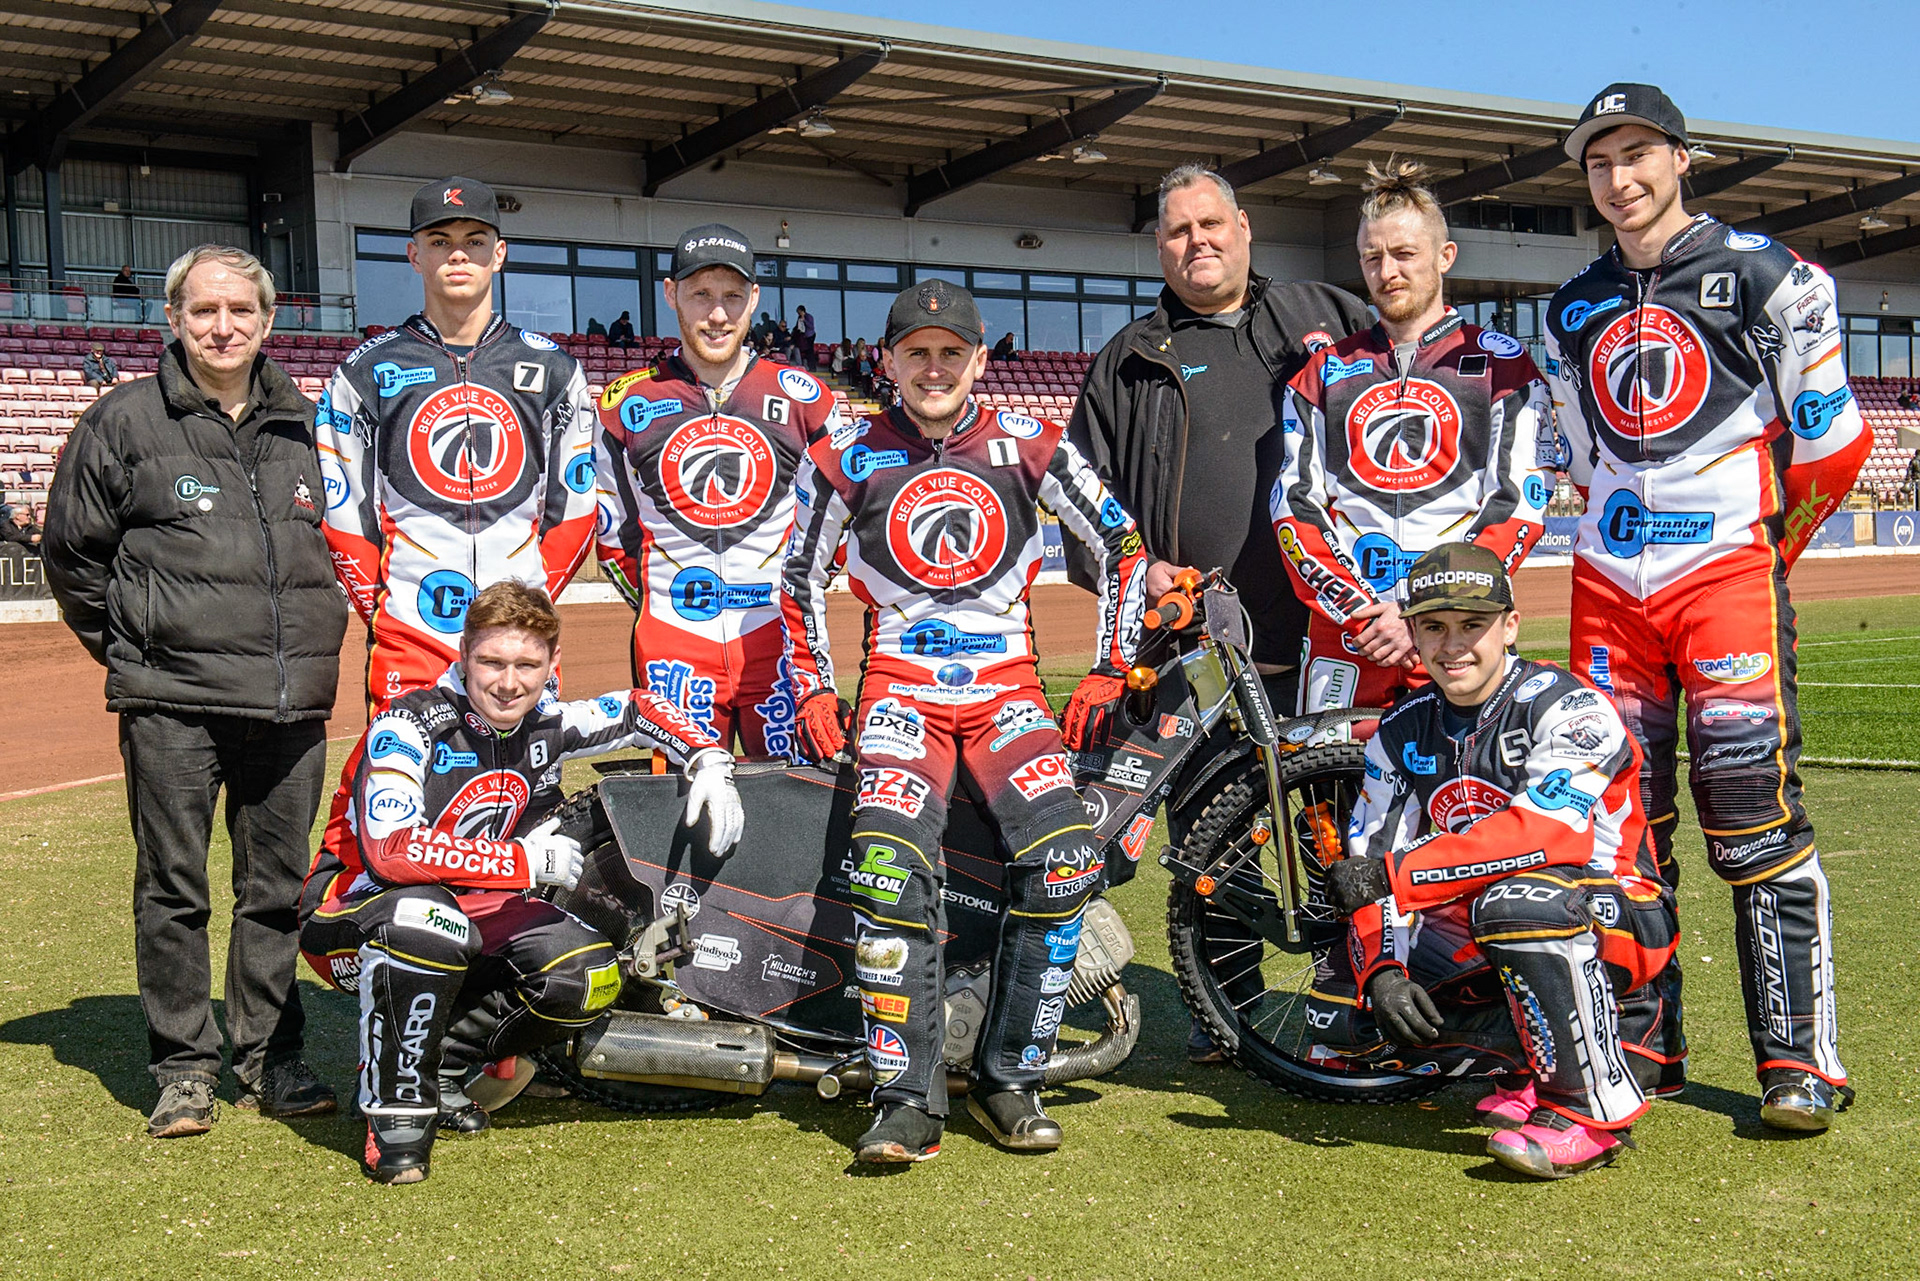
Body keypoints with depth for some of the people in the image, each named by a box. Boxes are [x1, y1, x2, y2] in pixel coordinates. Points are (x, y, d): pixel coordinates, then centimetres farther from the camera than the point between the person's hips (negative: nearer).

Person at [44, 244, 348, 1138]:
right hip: (171, 702, -3)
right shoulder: (125, 420, 2)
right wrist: (129, 647, 7)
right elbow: (72, 551, 8)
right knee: (172, 889, 1)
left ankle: (269, 1058, 20)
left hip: (291, 699, 3)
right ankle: (184, 1071, 11)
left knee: (277, 888, 9)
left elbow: (343, 542, 25)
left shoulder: (305, 425, 13)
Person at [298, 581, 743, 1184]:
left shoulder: (550, 725, -4)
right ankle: (396, 1107, -19)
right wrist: (525, 861, -29)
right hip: (356, 906, -5)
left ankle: (444, 1064, 4)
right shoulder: (408, 725, -21)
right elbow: (391, 850, -33)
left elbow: (641, 710, 13)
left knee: (588, 975, -17)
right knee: (428, 923, -40)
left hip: (475, 908, 6)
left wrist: (710, 763, -6)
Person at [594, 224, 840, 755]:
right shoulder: (627, 403, 5)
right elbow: (609, 530, 15)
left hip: (779, 637, 0)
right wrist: (657, 601, 9)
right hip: (673, 643, 0)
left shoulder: (802, 397, 5)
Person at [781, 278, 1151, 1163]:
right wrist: (813, 690, 10)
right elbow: (800, 579, 18)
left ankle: (1007, 1080, -9)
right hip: (899, 683, -1)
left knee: (1066, 855, -24)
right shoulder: (845, 459, 6)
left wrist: (1108, 672, 8)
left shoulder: (1029, 448, 6)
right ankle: (909, 1100, -22)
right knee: (892, 863, -29)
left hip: (1007, 683, 1)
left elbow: (1122, 546, 13)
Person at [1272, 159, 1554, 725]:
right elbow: (1293, 507, 8)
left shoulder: (1502, 365, 9)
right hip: (1341, 630, 2)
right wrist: (1360, 610, -7)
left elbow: (1517, 507, -1)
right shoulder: (1323, 372, 17)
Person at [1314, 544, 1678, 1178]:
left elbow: (1548, 831, -34)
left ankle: (1589, 1105, -21)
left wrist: (1397, 875, -32)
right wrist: (1382, 970, -21)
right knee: (1339, 1005, -10)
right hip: (1480, 938, 6)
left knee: (1519, 900, -39)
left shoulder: (1567, 707, -16)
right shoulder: (1402, 733, 4)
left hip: (1621, 920, -6)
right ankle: (1533, 1059, 0)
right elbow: (1371, 873, -1)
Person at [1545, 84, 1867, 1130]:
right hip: (1608, 582, 5)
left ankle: (1800, 1059, -6)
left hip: (1728, 567, -5)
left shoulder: (1764, 277, 0)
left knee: (1752, 807, -11)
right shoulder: (1574, 312, 16)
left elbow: (1833, 444, 1)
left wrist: (1765, 551, 7)